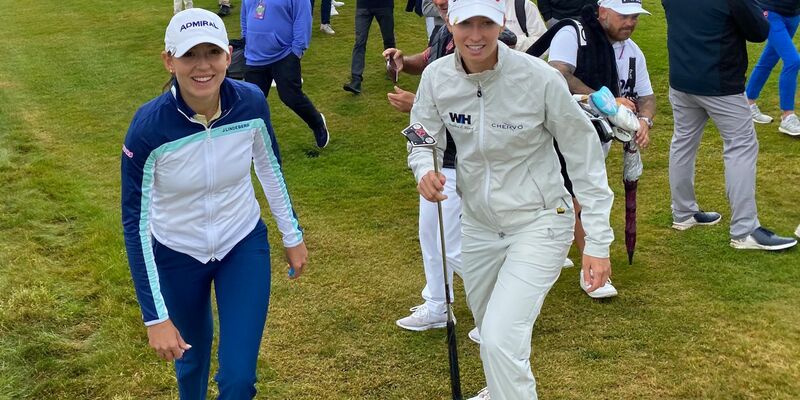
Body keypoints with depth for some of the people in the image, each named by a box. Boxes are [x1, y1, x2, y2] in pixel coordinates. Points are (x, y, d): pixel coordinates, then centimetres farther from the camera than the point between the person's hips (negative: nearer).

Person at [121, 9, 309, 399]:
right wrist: (156, 317, -22)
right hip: (176, 254, -1)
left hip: (244, 246, 1)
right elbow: (136, 222, -21)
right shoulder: (148, 128, -28)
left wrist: (292, 235, 8)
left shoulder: (251, 102, -20)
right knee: (191, 353, 22)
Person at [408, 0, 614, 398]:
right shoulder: (436, 76, -12)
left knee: (500, 339, -17)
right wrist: (424, 171, -23)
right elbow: (424, 140, 2)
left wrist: (598, 242, -15)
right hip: (477, 223, 5)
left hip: (538, 223, -5)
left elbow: (584, 155, -15)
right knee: (489, 329, 24)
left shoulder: (540, 78, -23)